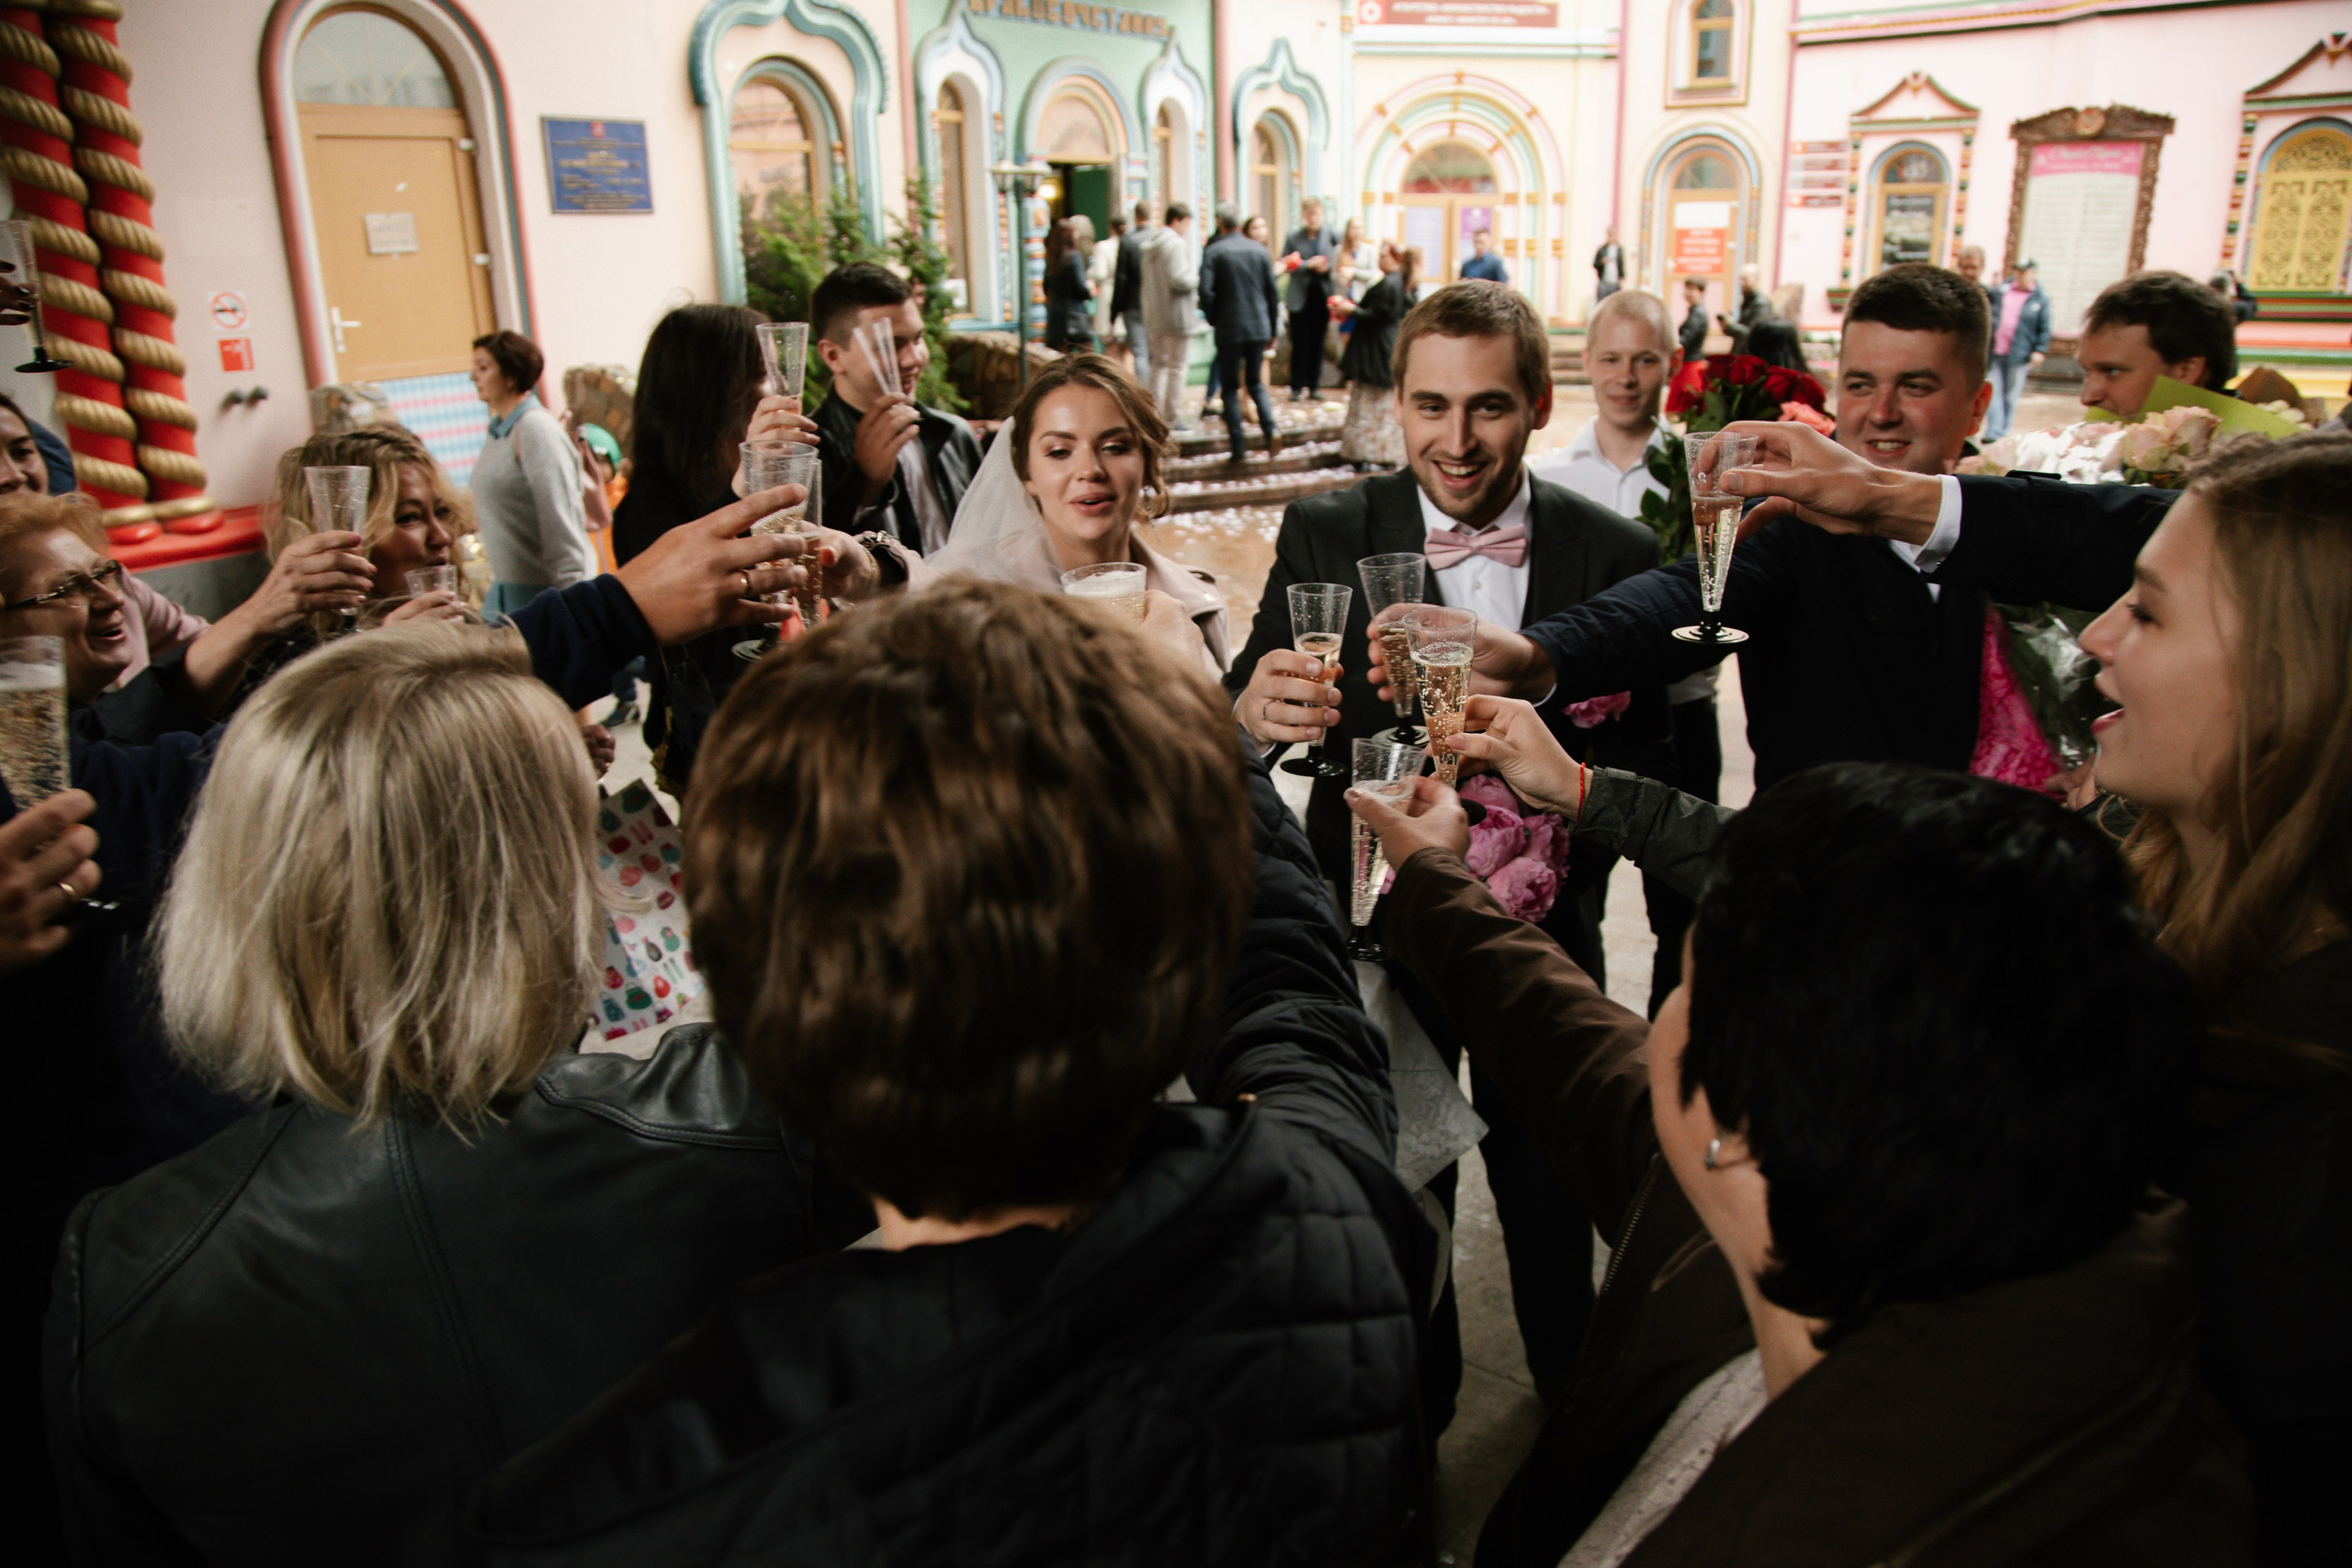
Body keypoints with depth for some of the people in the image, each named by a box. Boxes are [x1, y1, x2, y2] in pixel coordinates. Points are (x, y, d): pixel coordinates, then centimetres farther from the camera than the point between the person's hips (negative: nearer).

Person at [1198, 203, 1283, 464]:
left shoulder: (1213, 251, -5)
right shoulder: (1259, 250, 5)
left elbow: (1206, 291, -15)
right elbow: (1273, 292, 6)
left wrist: (1213, 320, 2)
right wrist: (1271, 330, 14)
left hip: (1229, 328, -3)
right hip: (1259, 328, 3)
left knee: (1231, 387, 7)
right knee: (1256, 382, 17)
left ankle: (1237, 447, 3)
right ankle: (1270, 428, -7)